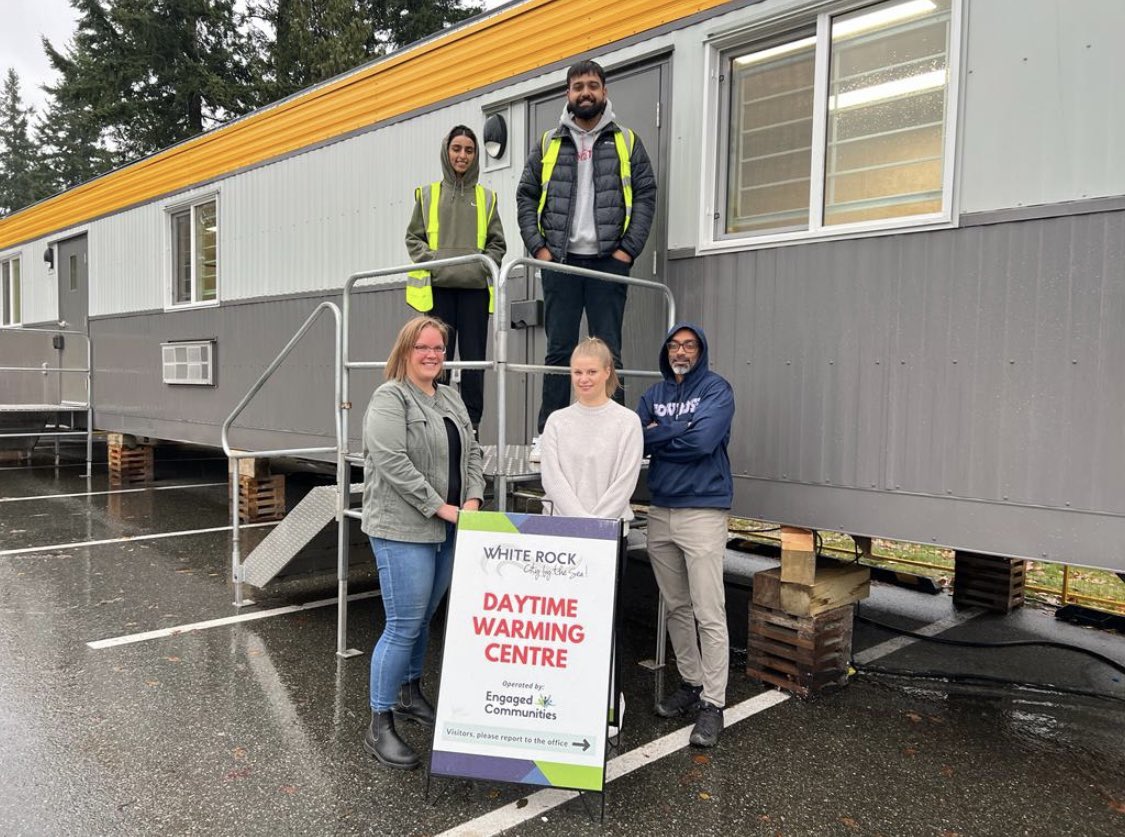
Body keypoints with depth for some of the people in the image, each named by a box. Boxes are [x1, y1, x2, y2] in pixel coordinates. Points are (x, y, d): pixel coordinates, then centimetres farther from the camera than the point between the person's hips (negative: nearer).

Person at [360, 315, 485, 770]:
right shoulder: (390, 397, -9)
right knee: (404, 626, -6)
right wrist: (439, 507, -17)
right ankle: (379, 726, 6)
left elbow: (471, 453, 16)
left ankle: (410, 695, 35)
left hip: (447, 531, 7)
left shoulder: (451, 399, 15)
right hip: (403, 529, -7)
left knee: (424, 620, 17)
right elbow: (392, 462, -18)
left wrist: (473, 498, -1)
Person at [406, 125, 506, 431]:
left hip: (475, 287, 1)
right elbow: (413, 238, 12)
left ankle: (471, 423, 5)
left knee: (473, 358, -1)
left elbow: (497, 243, 13)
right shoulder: (428, 194, 14)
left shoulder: (486, 197, 15)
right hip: (437, 286, 0)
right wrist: (429, 260, -6)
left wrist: (484, 265, -5)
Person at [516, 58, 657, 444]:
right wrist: (537, 246, -2)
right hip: (560, 260, 1)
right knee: (558, 351, 3)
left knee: (607, 352, 0)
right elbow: (526, 196, 12)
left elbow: (646, 196, 5)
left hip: (608, 261, -1)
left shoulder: (627, 142, 11)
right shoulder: (548, 144, 14)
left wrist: (629, 248, -6)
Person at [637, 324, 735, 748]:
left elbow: (703, 440, -20)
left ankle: (712, 703, 3)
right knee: (677, 608, 15)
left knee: (709, 614, -5)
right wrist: (677, 433, -13)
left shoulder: (716, 390, -4)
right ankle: (691, 684, 29)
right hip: (660, 511, 6)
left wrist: (657, 434, -6)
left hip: (703, 512, -6)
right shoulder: (654, 394, 12)